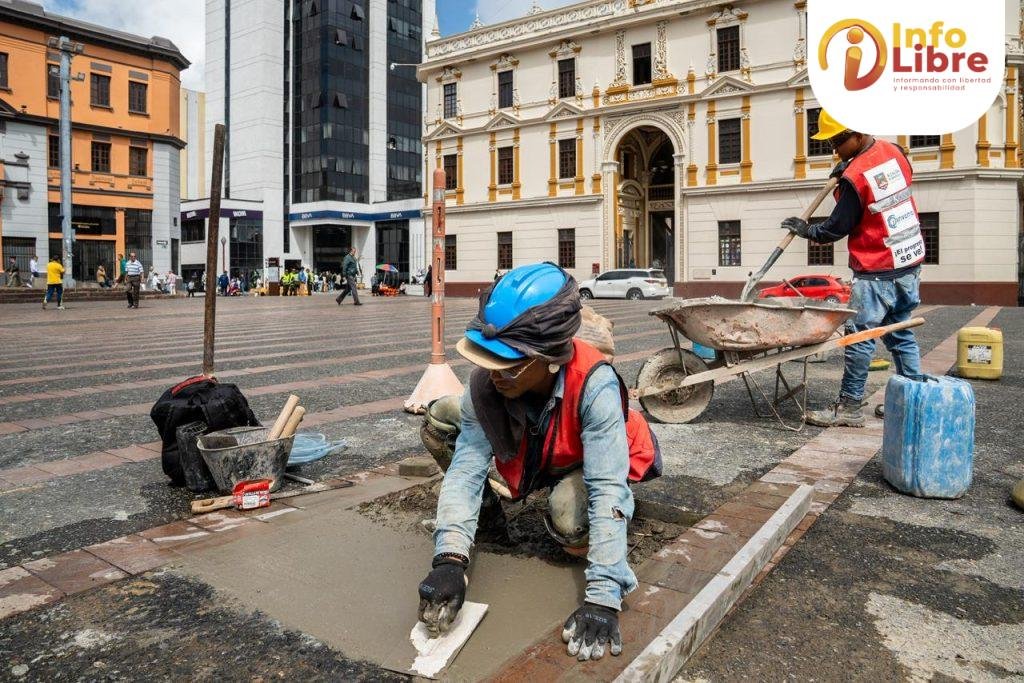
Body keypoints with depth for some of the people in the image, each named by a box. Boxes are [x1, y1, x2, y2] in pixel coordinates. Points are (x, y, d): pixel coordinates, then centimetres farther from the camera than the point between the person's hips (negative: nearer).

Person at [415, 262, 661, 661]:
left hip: (589, 462, -3)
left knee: (570, 520, -38)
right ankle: (486, 505, 7)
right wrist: (449, 558, -44)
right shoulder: (487, 382, -30)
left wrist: (603, 596, -47)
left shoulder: (594, 385, -41)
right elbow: (466, 465, -31)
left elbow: (607, 489, -42)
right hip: (530, 456, 4)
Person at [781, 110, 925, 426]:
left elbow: (838, 227, -10)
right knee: (901, 335, 14)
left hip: (877, 272, -8)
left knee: (860, 337, -2)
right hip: (910, 263, 8)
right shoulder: (893, 151, 3)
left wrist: (807, 230, 9)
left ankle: (850, 407, 4)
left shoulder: (854, 177, -19)